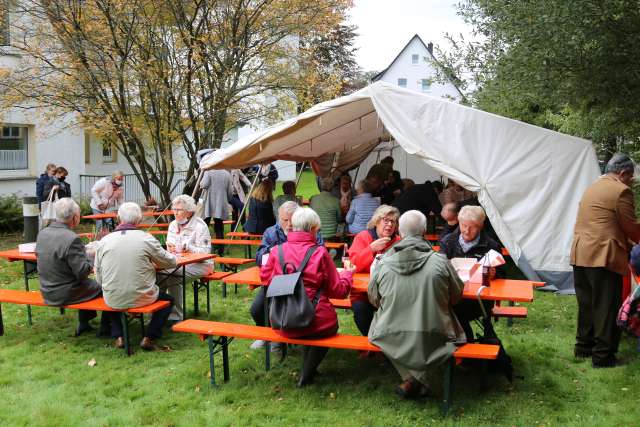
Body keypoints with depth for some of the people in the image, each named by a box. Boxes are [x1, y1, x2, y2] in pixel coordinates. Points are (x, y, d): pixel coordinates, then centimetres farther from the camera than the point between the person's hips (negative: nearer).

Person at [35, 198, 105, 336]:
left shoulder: (42, 233, -3)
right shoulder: (72, 239, -27)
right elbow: (83, 272, -24)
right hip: (66, 295, -8)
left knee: (88, 282, 31)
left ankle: (83, 324, 37)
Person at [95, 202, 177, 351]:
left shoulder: (104, 240, -3)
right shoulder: (146, 238, -10)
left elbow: (99, 278, 4)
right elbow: (171, 262, 1)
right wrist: (152, 262, 23)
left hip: (112, 301, 3)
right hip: (141, 298, -3)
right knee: (168, 299, 25)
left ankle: (118, 336, 25)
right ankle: (149, 337, 12)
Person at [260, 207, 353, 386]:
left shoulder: (277, 251, -5)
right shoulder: (319, 252, -13)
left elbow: (265, 276, 13)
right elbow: (338, 290, -5)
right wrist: (347, 274, 14)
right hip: (314, 323, -4)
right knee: (331, 324, 30)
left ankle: (307, 369, 40)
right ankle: (307, 374, 28)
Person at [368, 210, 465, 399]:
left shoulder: (383, 264, -7)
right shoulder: (440, 262, -10)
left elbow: (373, 299, 7)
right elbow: (456, 295, 5)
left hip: (392, 340, 1)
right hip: (432, 339, 0)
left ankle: (412, 378, 14)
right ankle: (419, 380, 18)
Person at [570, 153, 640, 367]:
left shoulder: (591, 188, 19)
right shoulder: (621, 191, -8)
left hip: (580, 255, 8)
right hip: (603, 257, -8)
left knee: (586, 304, 17)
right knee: (606, 307, 0)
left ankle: (583, 347, 25)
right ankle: (603, 356, 5)